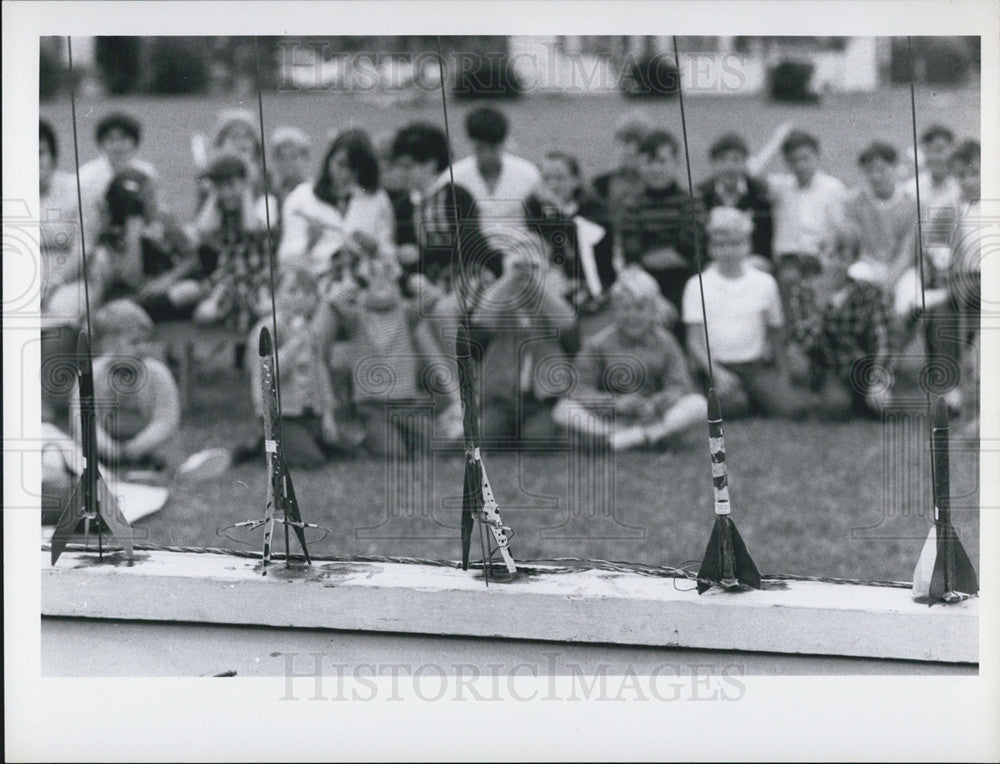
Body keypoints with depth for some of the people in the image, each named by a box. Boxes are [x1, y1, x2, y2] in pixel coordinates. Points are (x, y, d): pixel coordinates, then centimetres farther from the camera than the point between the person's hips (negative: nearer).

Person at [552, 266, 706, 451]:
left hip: (655, 418, 1)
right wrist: (616, 402, -23)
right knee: (563, 410, -25)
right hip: (611, 420, -1)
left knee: (699, 405, -23)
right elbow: (580, 389, -6)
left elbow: (680, 387, -4)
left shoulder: (664, 344, 5)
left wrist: (653, 405, -24)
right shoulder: (599, 344, 0)